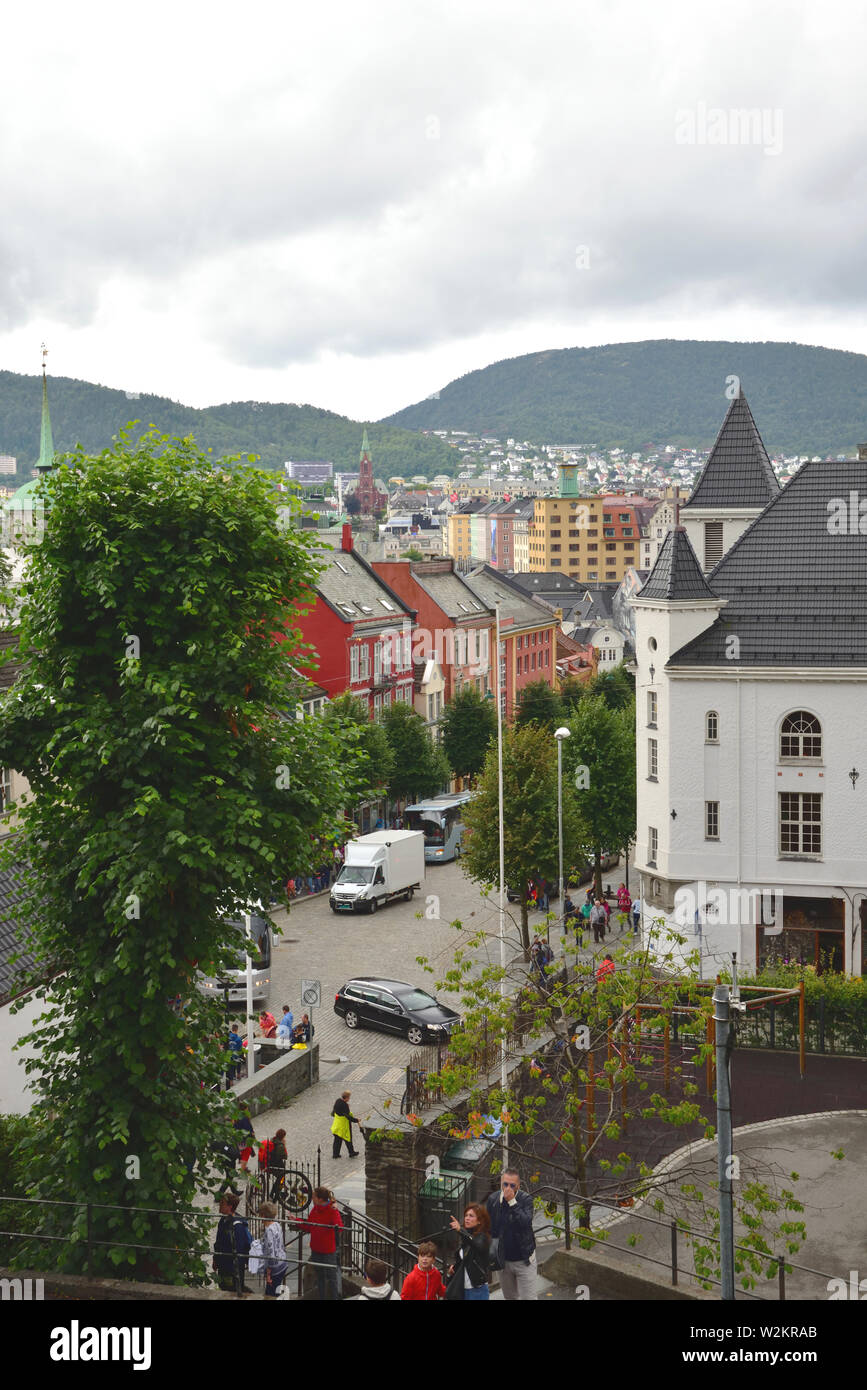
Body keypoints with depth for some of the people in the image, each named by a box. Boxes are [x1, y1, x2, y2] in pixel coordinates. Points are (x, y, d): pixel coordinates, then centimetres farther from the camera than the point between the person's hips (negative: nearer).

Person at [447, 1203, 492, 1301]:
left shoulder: (482, 1237, -12)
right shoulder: (466, 1237, 11)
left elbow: (478, 1246, -38)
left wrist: (460, 1231, -51)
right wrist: (454, 1266, 4)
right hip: (463, 1289, 8)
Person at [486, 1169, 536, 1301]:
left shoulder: (526, 1199, -13)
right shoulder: (492, 1200, -4)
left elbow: (525, 1222, -29)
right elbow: (487, 1227, 5)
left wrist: (512, 1202, -29)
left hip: (524, 1260, -4)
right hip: (503, 1260, 4)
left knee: (527, 1298, -4)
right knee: (510, 1297, 16)